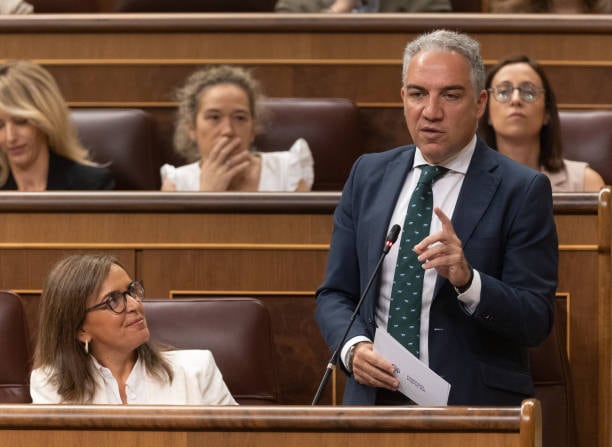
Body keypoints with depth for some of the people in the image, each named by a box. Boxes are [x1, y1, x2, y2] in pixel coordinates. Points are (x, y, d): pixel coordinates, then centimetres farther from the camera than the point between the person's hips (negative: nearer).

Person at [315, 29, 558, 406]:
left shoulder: (522, 190, -2)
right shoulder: (368, 174, 11)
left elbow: (536, 322, -5)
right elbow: (335, 294, 12)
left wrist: (466, 281, -21)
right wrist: (354, 347, -8)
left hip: (473, 402, -4)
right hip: (374, 394, 4)